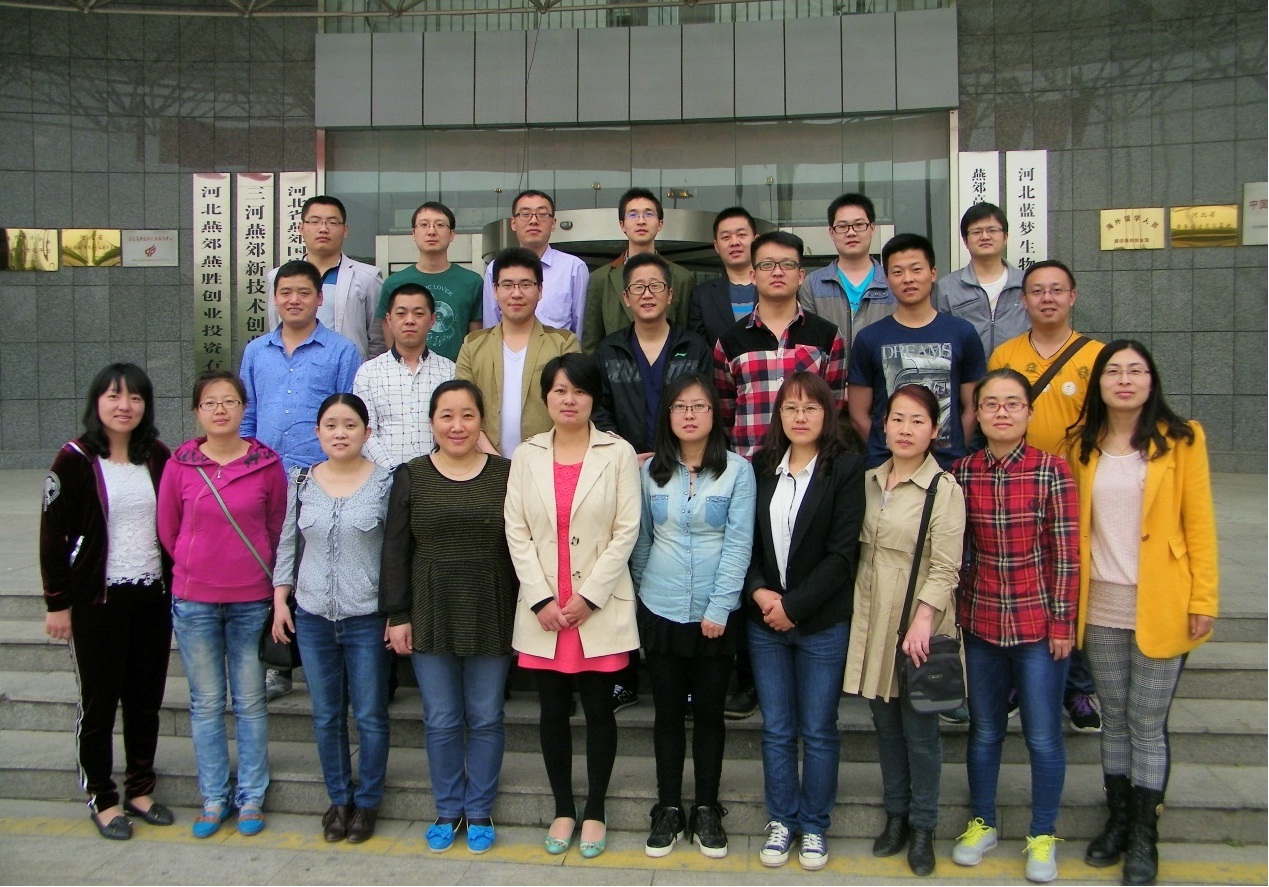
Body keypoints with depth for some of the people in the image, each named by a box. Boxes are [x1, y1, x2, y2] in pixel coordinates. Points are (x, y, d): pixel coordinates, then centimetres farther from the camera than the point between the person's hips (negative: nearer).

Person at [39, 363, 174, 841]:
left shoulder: (157, 456, 4)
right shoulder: (75, 460, -8)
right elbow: (52, 536, -6)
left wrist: (176, 585, 9)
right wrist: (57, 603, -7)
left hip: (153, 595, 4)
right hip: (97, 599, -4)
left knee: (147, 697, 11)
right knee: (100, 700, 6)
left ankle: (140, 789, 26)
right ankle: (102, 798, 21)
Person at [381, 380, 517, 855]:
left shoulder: (506, 475, -1)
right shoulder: (411, 477, 1)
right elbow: (395, 550, 2)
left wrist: (524, 612, 0)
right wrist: (397, 615, -2)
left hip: (491, 615, 0)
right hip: (430, 615, 1)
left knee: (485, 719, 9)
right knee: (441, 721, 9)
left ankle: (479, 811, 26)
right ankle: (448, 810, 27)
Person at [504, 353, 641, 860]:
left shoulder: (618, 453, -2)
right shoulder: (526, 456, 6)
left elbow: (626, 531, -6)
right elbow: (516, 532, 2)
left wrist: (589, 596, -11)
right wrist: (542, 599, -7)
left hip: (601, 607, -2)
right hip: (542, 608, 2)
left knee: (598, 710, 7)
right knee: (553, 712, 11)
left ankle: (595, 811, 23)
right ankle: (563, 809, 26)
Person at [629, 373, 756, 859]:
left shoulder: (737, 470, -4)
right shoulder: (650, 471, 3)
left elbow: (738, 543, -8)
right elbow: (641, 540, 9)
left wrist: (718, 608, -12)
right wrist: (644, 591, 8)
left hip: (716, 615, -1)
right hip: (661, 613, 2)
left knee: (709, 712, 9)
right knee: (668, 712, 10)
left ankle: (706, 810, 23)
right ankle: (668, 809, 23)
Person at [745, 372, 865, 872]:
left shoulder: (846, 470, -6)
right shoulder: (760, 467, 6)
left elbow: (843, 553, -11)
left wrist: (793, 605, -14)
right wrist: (758, 590, -11)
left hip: (822, 623, -3)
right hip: (765, 621, 3)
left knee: (818, 731, 8)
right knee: (776, 730, 11)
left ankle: (814, 826, 23)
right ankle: (781, 821, 26)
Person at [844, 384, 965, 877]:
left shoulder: (944, 489, -9)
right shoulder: (869, 482, 8)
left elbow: (945, 567, -12)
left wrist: (922, 621, -20)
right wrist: (855, 611, 8)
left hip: (918, 624, -5)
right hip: (871, 621, 5)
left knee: (919, 729, 3)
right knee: (885, 723, 14)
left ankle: (922, 827, 19)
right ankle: (895, 814, 29)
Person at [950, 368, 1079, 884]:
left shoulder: (1052, 471, -9)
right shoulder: (962, 473, -1)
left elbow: (1066, 555, -7)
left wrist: (1062, 622, -7)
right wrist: (954, 611, 3)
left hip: (1038, 625, -2)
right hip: (981, 623, 2)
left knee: (1043, 737, 9)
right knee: (983, 731, 15)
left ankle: (1042, 836, 27)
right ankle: (982, 823, 33)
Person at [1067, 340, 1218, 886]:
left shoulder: (1180, 440, -4)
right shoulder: (1083, 445, 6)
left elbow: (1199, 523, -5)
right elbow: (1073, 524, 7)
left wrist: (1203, 599, -9)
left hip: (1159, 606, -3)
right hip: (1100, 606, 3)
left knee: (1147, 725, 5)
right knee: (1114, 719, 14)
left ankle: (1144, 836, 20)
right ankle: (1118, 820, 29)